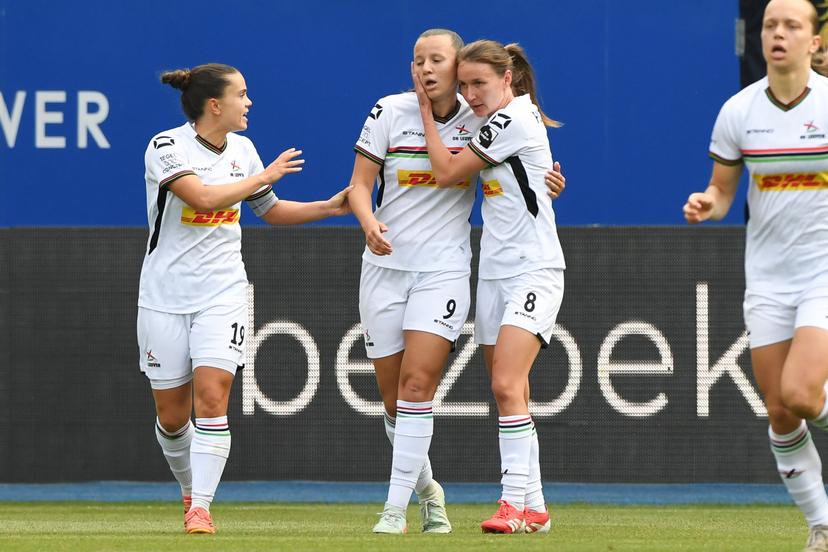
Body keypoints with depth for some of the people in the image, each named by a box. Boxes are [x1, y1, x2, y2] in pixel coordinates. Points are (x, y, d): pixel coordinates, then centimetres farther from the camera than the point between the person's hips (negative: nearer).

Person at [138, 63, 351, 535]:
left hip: (222, 292, 3)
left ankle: (201, 509, -15)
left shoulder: (242, 150, 7)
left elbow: (271, 210, 22)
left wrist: (330, 207, 12)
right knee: (172, 415, 4)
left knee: (211, 397, -16)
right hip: (165, 296, -3)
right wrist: (264, 176, -18)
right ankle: (191, 490, 31)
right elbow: (203, 197, -27)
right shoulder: (167, 147, -12)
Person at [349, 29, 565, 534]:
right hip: (385, 266, 1)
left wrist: (547, 184, -7)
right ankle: (427, 489, 30)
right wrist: (369, 222, -23)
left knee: (417, 382, -17)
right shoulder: (390, 112, -2)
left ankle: (397, 508, -15)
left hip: (444, 269, -1)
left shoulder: (480, 119, 0)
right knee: (394, 399, 5)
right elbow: (360, 185, -2)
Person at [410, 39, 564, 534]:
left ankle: (517, 503, -21)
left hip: (533, 271, -9)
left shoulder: (515, 119, -13)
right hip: (495, 271, 9)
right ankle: (533, 508, 9)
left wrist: (427, 109, 0)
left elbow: (447, 172, -9)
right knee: (511, 393, 6)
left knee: (507, 385, -19)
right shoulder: (501, 121, 14)